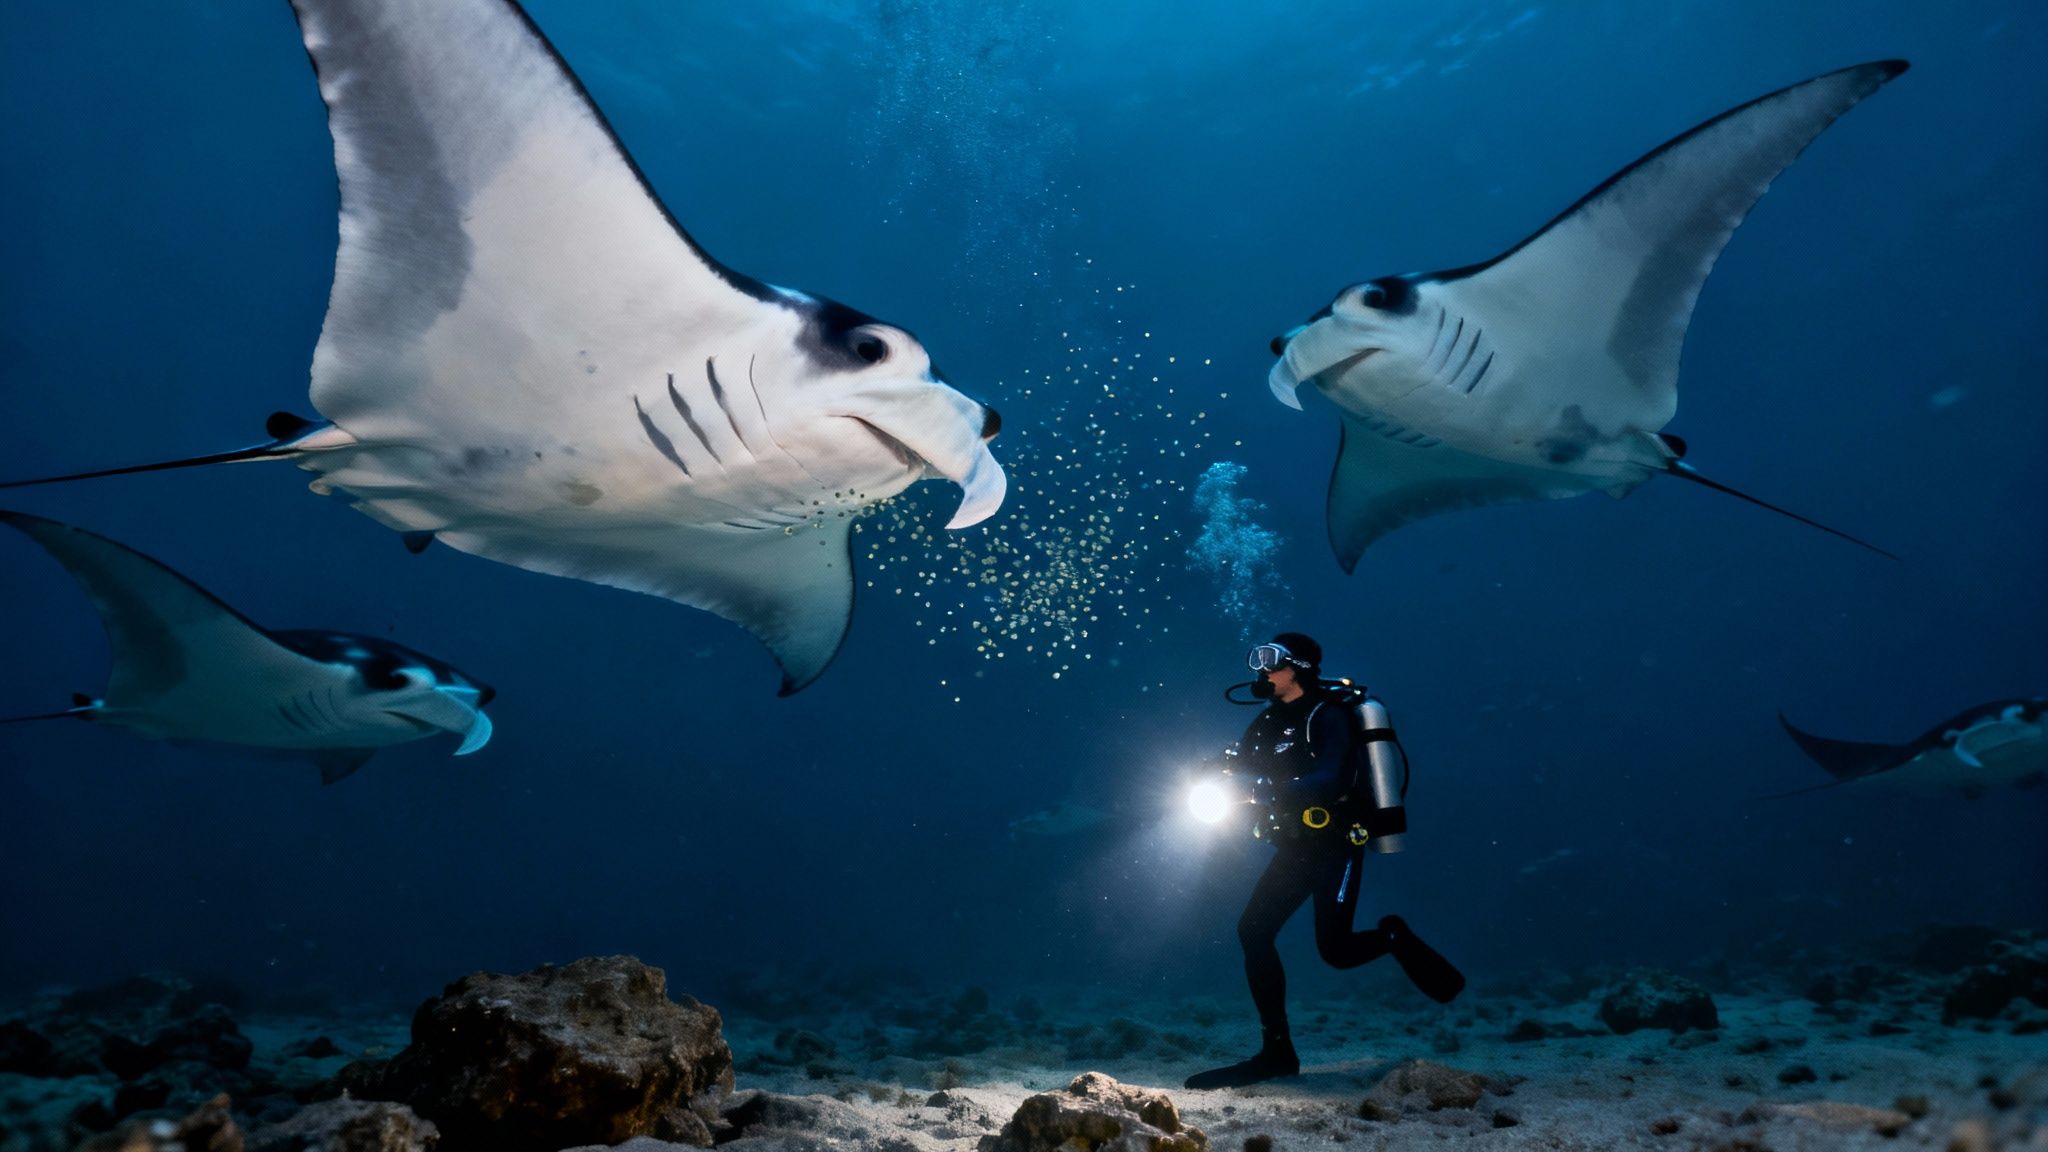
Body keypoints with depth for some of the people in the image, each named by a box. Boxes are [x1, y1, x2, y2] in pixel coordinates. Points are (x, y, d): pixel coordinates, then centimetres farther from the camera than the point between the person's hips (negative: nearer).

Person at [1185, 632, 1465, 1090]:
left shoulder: (1329, 716, -15)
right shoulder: (1270, 720, 8)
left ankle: (1393, 937, 23)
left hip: (1335, 846, -7)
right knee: (1254, 931, -4)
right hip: (1296, 848, 7)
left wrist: (1262, 791, -41)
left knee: (1334, 950, -10)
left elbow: (1328, 781, -30)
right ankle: (1277, 1051, 4)